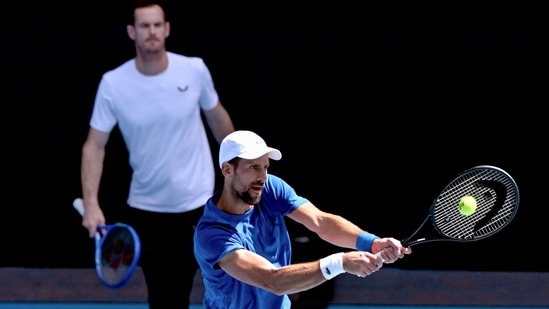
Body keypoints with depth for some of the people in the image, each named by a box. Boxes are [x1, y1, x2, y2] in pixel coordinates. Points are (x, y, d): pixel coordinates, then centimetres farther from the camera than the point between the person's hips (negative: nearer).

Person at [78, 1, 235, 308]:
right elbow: (95, 145, -7)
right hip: (146, 209, 1)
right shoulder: (113, 84, -11)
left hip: (197, 204, -1)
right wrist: (91, 204, -18)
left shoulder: (194, 70, -9)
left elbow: (217, 116, 9)